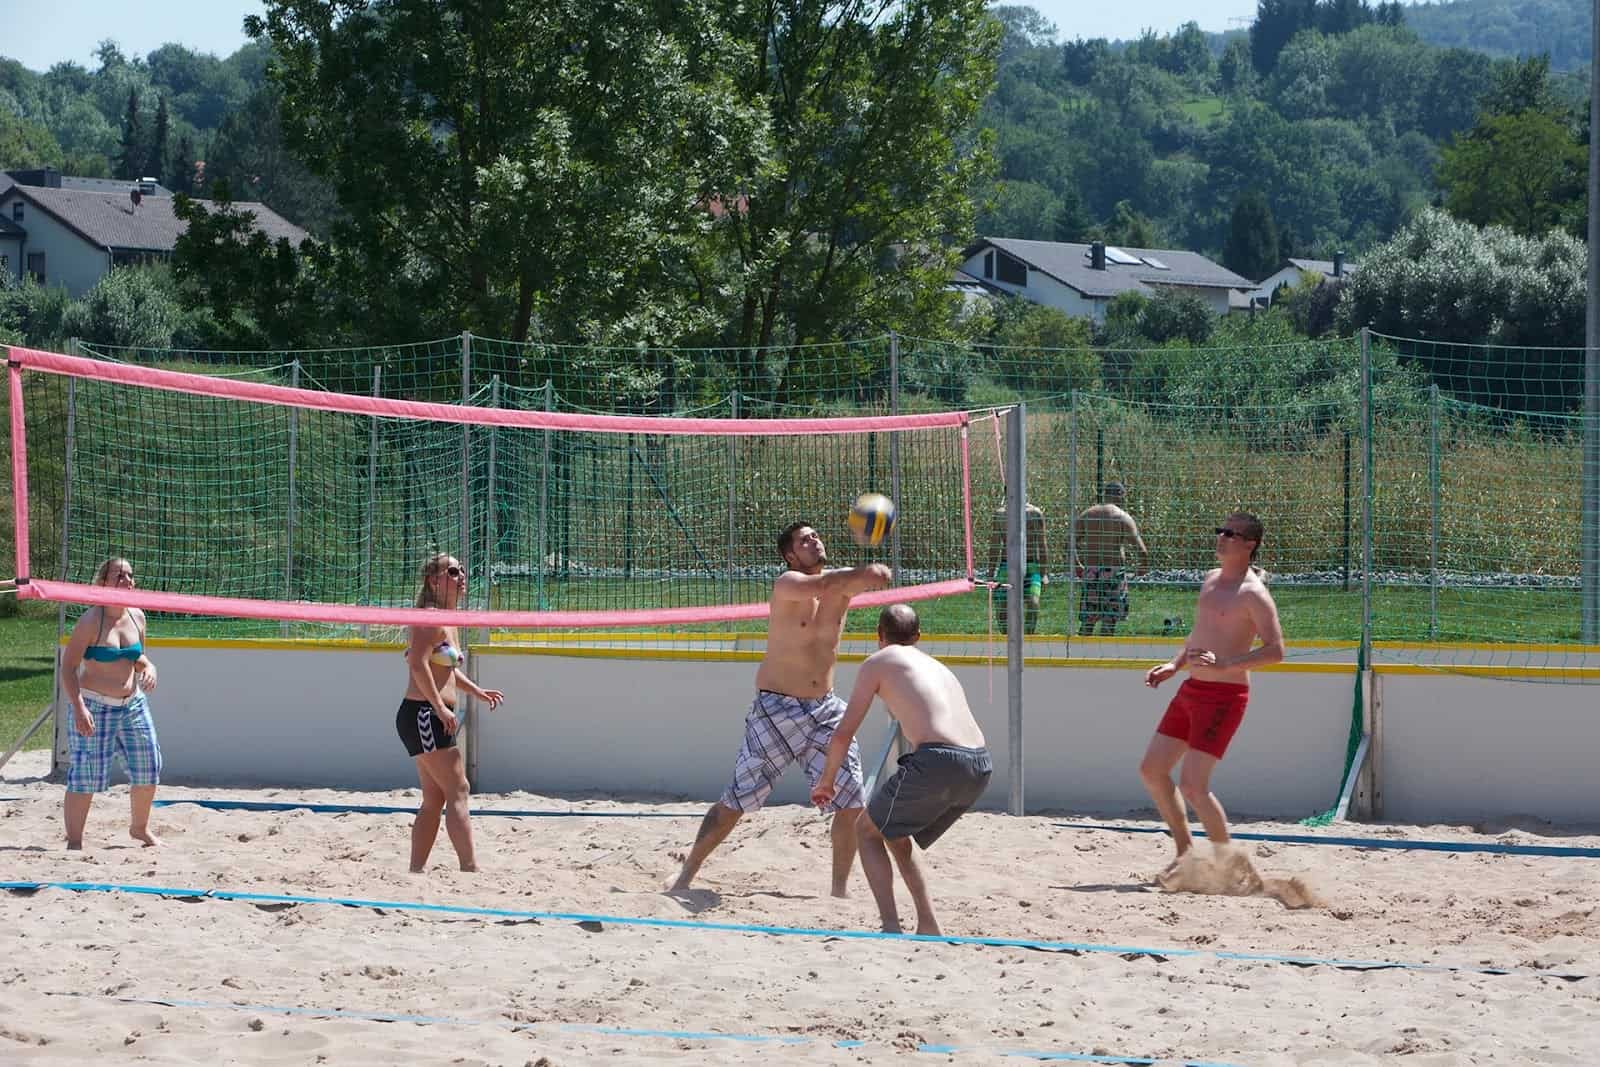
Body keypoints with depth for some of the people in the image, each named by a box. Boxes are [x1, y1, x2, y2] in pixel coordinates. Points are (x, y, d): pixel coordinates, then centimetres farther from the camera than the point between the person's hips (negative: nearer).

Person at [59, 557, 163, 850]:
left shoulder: (136, 617, 7)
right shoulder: (91, 621, -12)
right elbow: (68, 666, -13)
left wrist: (149, 668, -2)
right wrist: (78, 707, -22)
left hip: (133, 704, 6)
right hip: (95, 707, -6)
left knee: (148, 769, 8)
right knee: (85, 777, -6)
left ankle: (140, 828, 30)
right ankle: (74, 842, 2)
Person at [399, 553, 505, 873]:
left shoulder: (448, 621, 18)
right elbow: (419, 664, -25)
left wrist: (477, 691, 24)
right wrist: (441, 708, -25)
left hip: (434, 718, 10)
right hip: (422, 714, -10)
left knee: (434, 799, 11)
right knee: (457, 790, -13)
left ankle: (417, 869, 13)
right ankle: (469, 867, -17)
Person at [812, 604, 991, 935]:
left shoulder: (878, 663, 11)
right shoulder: (938, 667, 30)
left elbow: (844, 733, 9)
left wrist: (826, 782, 24)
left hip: (937, 760, -6)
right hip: (980, 767, 6)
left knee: (867, 831, 14)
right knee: (894, 832, 27)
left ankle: (890, 926, -4)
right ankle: (928, 926, 19)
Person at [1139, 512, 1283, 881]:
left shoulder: (1253, 594, -13)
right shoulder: (1211, 581, 14)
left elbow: (1275, 650, -20)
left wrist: (1223, 665, -29)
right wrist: (1174, 665, 14)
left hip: (1224, 695, -9)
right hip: (1192, 689, 9)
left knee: (1193, 785, -14)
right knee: (1152, 770, 9)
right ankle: (1185, 850, 21)